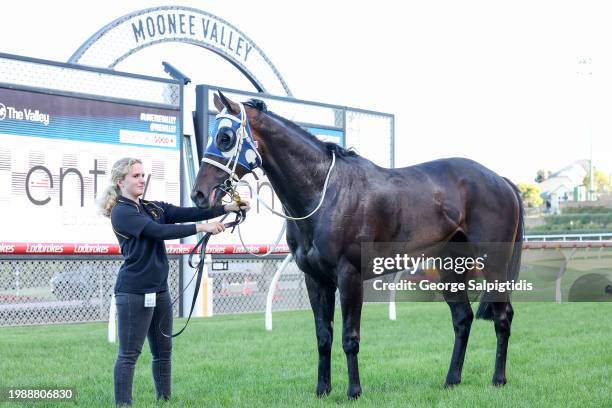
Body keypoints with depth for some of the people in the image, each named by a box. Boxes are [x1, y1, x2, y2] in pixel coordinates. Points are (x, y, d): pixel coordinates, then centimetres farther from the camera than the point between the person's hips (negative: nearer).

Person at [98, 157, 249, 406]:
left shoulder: (154, 207, 13)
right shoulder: (121, 212, -10)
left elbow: (185, 213, 2)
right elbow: (159, 231, -20)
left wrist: (227, 208, -10)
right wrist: (202, 228, -23)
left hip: (159, 290, 8)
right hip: (134, 292, -8)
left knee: (163, 351, 13)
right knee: (129, 354, -5)